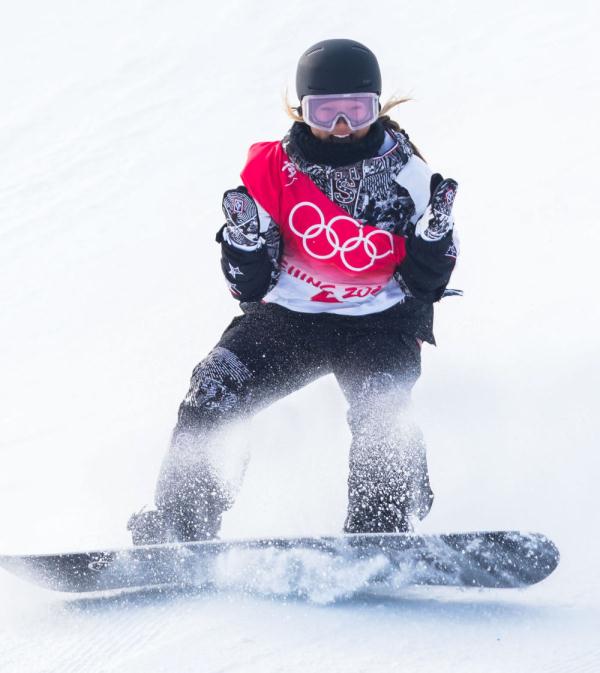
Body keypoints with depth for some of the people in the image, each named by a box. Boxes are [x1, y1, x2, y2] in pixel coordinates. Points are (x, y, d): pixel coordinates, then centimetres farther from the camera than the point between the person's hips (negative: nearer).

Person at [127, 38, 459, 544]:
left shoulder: (407, 175, -5)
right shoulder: (272, 169, -4)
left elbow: (423, 286, 0)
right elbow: (250, 287, -1)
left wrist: (437, 235, -19)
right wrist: (245, 238, -22)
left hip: (378, 323, -1)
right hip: (287, 317, 2)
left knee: (381, 413, -30)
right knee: (210, 397, -18)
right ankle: (178, 526, -12)